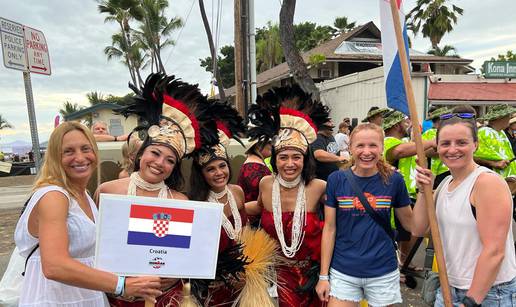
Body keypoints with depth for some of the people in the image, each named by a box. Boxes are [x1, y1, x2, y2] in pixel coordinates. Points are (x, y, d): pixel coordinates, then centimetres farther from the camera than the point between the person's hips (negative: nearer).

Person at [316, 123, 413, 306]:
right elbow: (329, 229, -3)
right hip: (343, 272, 0)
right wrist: (323, 275, -2)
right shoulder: (336, 179, -8)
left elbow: (410, 224, 3)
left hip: (384, 272, 1)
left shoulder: (393, 180, -7)